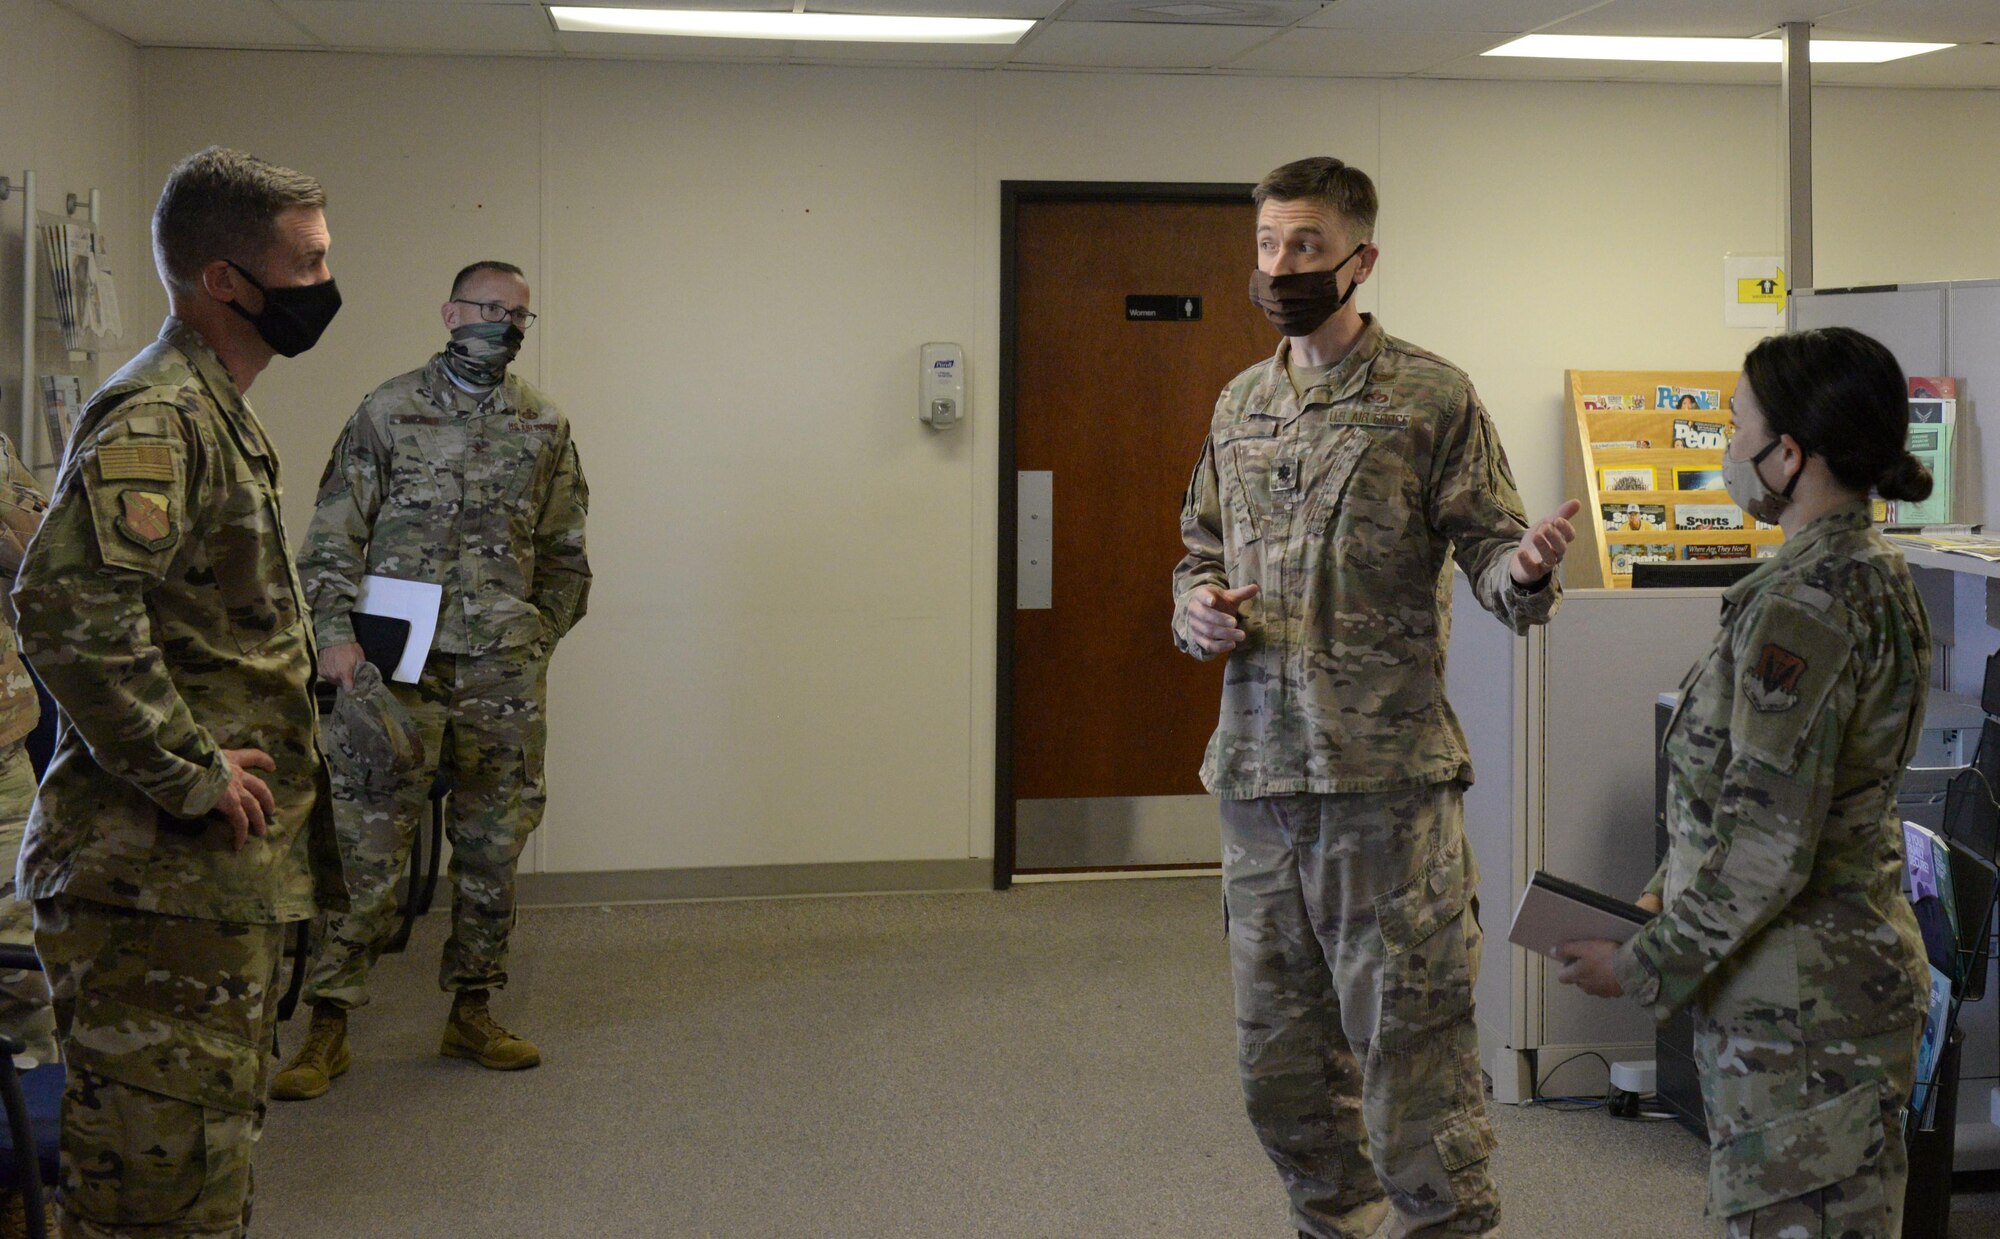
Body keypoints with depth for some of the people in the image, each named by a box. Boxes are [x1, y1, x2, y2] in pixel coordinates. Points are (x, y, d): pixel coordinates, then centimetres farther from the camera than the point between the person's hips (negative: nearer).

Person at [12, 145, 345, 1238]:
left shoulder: (214, 411, 16)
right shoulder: (156, 419, -17)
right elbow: (66, 606, -31)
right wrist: (191, 774, -24)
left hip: (225, 873, 10)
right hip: (161, 874, -10)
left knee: (215, 1136, 20)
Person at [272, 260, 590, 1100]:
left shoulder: (544, 429, 11)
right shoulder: (388, 412, 3)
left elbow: (564, 556, 17)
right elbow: (333, 536, 0)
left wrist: (538, 637, 8)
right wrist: (336, 632, -11)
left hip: (504, 674, 3)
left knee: (492, 847, 8)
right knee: (366, 843, -6)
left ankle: (472, 1013, 21)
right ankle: (328, 1029, 0)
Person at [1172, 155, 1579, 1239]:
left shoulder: (1431, 397, -4)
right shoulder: (1240, 405, 12)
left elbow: (1489, 551, -6)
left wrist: (1525, 571, -29)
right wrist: (1197, 609, -1)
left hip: (1388, 776, -6)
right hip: (1258, 772, 6)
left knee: (1409, 1044, -2)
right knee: (1279, 1058, 15)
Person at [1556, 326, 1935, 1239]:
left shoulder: (1802, 605, -22)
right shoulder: (1869, 573, 9)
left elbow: (1767, 845, -24)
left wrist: (1647, 967, -14)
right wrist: (1671, 889, 13)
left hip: (1800, 1001, -10)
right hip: (1854, 953, 10)